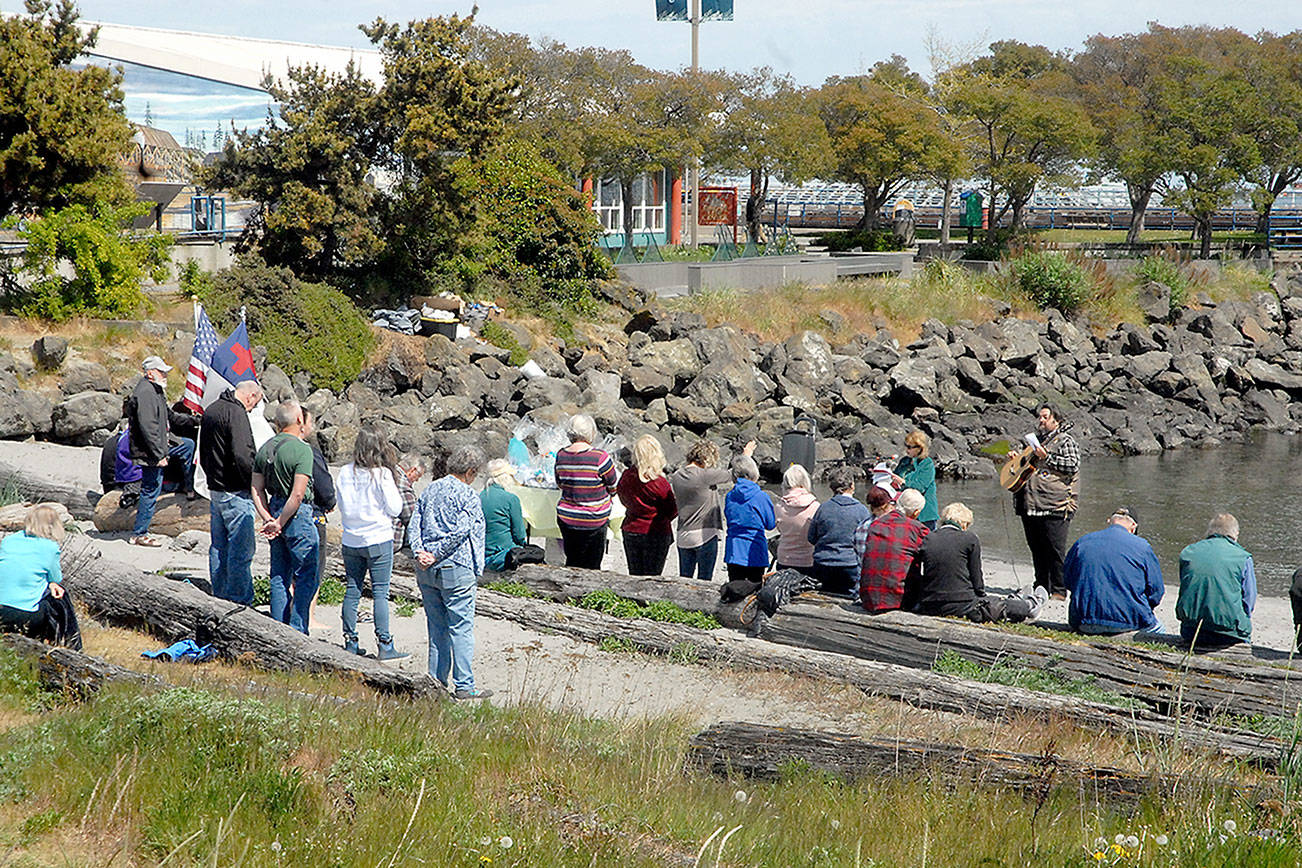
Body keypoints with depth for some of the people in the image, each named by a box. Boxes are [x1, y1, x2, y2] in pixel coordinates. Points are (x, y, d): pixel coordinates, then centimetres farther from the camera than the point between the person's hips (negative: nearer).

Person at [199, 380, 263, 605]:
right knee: (241, 550, -5)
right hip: (236, 493, -10)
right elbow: (242, 456, -25)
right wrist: (256, 484, -14)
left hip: (215, 490, 10)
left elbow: (203, 454, 21)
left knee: (219, 546, 15)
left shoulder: (210, 410, 14)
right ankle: (240, 600, -4)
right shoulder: (236, 413, -17)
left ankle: (220, 596, 22)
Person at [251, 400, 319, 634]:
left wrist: (268, 519, -1)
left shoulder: (265, 448, 6)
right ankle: (297, 632, -3)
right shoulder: (302, 450, -16)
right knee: (306, 577, 0)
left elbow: (257, 490, 6)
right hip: (298, 517, -7)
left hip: (275, 509, 7)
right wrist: (279, 523, -14)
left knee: (279, 577, 14)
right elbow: (298, 494, -21)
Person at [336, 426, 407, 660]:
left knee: (352, 591, 10)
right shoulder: (382, 474, -12)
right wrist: (395, 490, 8)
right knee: (380, 592, -1)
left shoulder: (345, 472, 0)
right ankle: (384, 646, -1)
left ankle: (350, 643, 14)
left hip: (351, 540, 4)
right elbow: (394, 508, -8)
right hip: (379, 539, -4)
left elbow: (342, 506, 9)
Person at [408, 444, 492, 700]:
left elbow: (414, 526, 5)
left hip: (427, 572, 6)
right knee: (461, 628, -1)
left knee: (437, 628, 13)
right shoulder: (468, 496, -9)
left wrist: (420, 553, -4)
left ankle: (437, 682, 14)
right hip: (456, 569, -6)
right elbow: (460, 531, -18)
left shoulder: (429, 490, 11)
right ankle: (464, 686, -1)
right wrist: (436, 555, -12)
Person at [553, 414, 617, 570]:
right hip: (593, 521, -4)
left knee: (572, 562, 15)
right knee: (591, 567, 6)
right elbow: (613, 488, -4)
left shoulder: (561, 455, -3)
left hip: (565, 518, 4)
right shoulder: (600, 457, -18)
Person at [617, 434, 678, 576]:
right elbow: (672, 511, -8)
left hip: (630, 532, 4)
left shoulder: (626, 478, -8)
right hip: (657, 534, -4)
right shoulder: (660, 483, -20)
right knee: (652, 577, 4)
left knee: (634, 575, 14)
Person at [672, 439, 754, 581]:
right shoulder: (705, 475, -15)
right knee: (704, 581, 1)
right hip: (705, 535, -6)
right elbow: (733, 475, -4)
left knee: (684, 579, 11)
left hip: (683, 536, 6)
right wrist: (746, 456, 14)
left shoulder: (677, 476, 3)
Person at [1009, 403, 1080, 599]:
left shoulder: (1065, 441, 1)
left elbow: (1072, 465, -12)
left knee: (1055, 551, -7)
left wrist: (1046, 457, -15)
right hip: (1030, 506, 7)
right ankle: (1041, 588, 17)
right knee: (1036, 550, 10)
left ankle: (1059, 590, -3)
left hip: (1054, 508, -7)